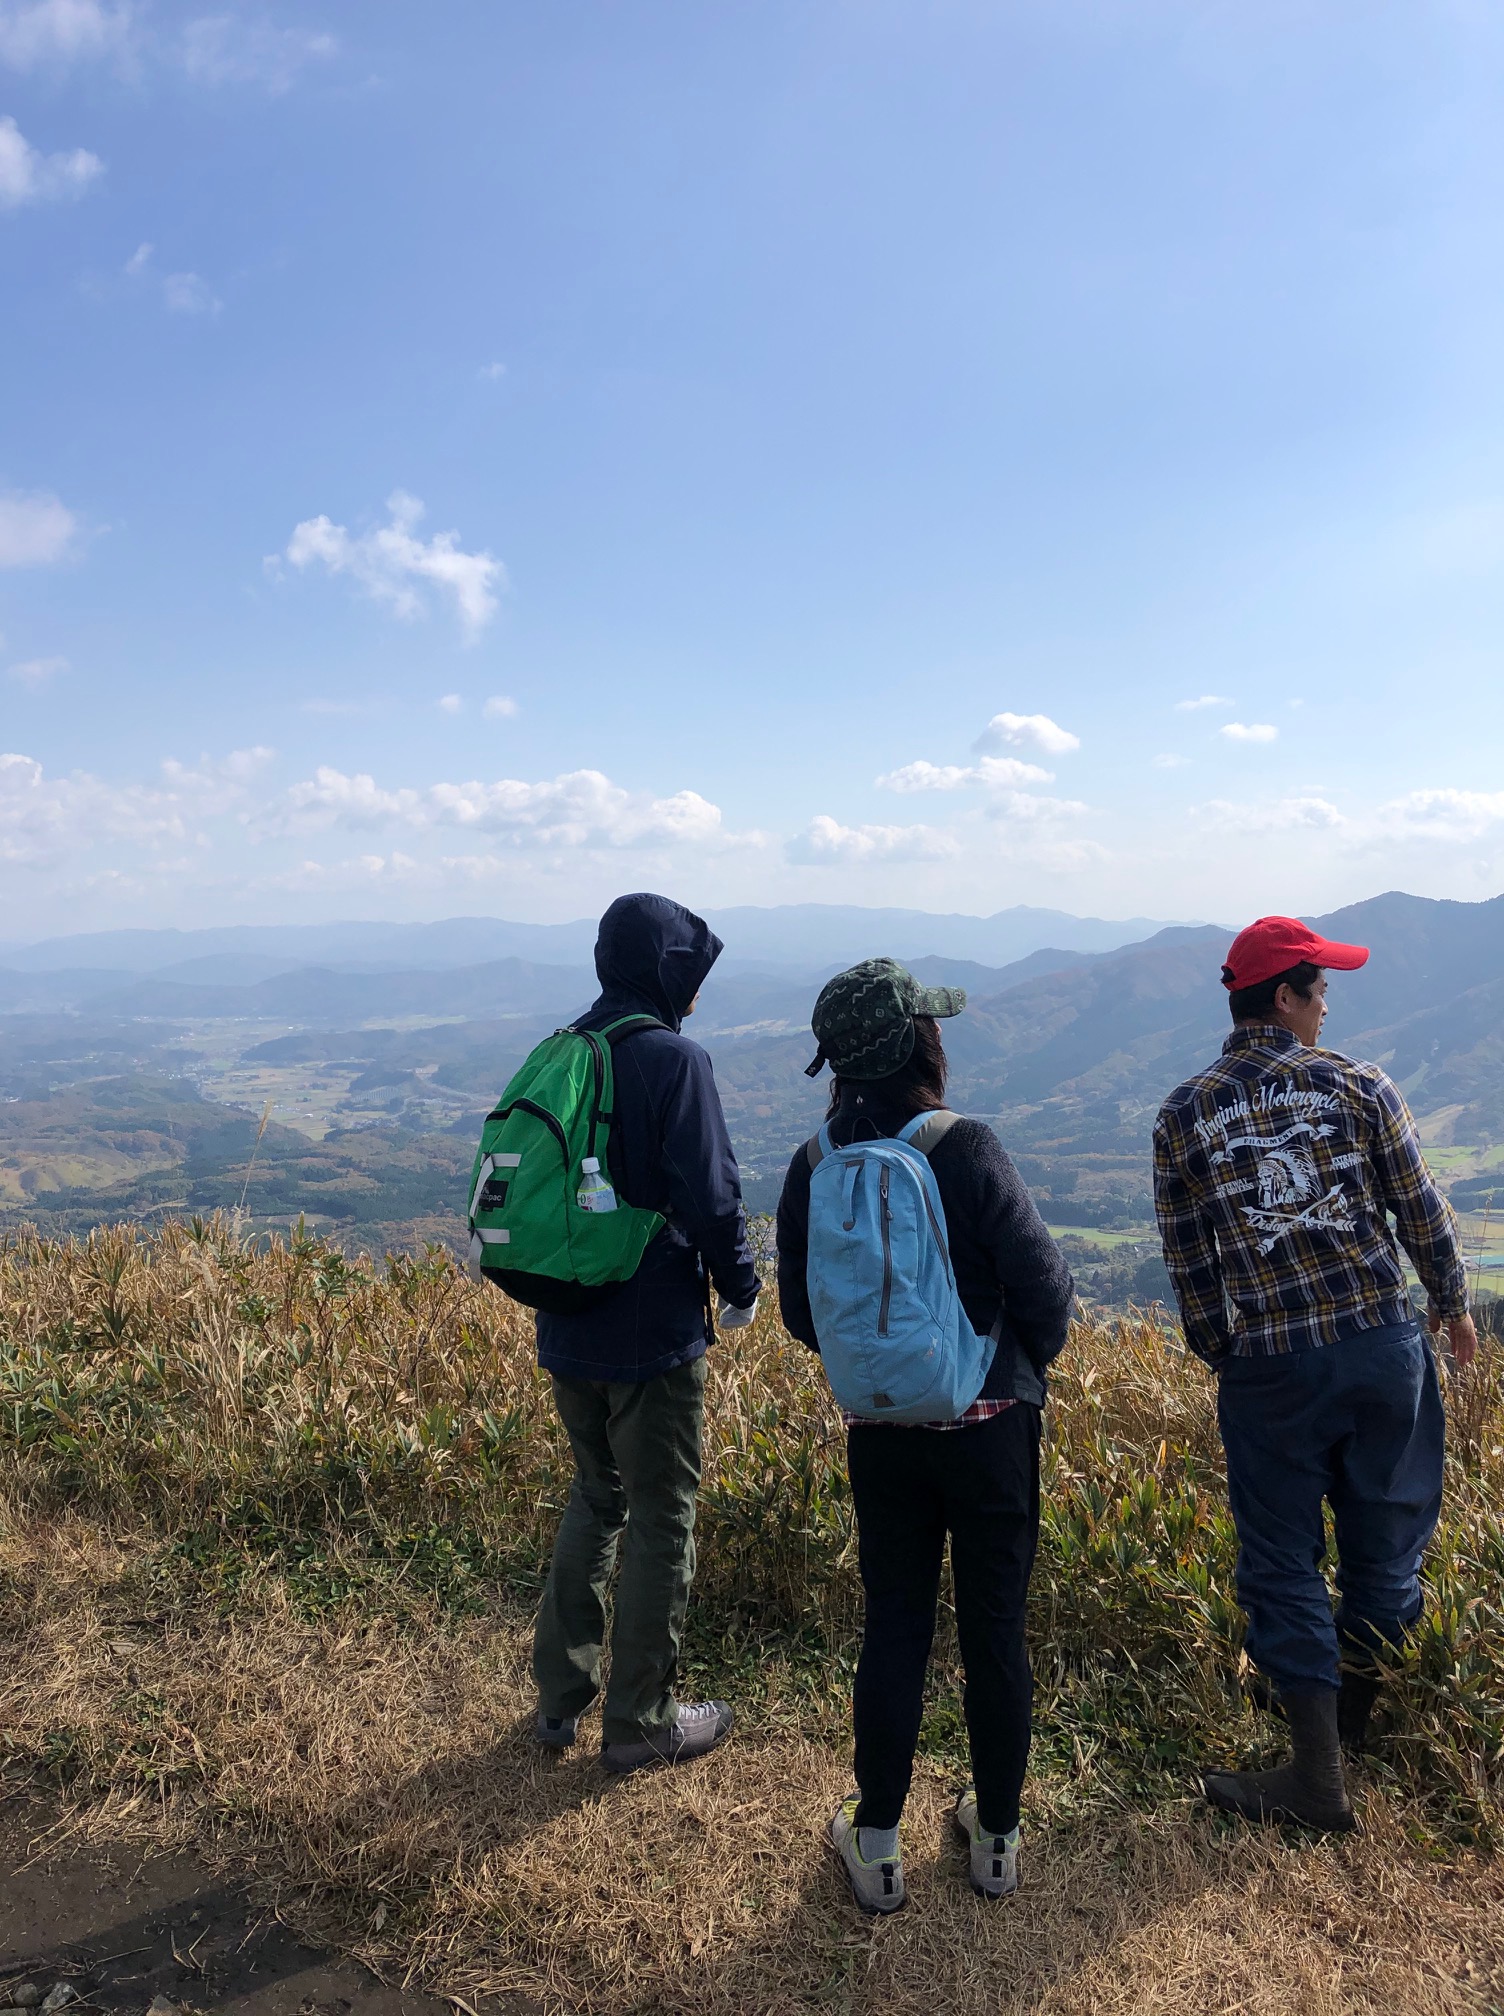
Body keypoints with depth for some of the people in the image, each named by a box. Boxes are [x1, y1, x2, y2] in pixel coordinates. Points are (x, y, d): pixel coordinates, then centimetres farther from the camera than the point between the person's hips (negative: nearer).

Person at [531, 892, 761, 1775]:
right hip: (652, 1336, -7)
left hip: (568, 1331, 7)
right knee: (661, 1521, 9)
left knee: (595, 1499, 23)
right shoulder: (675, 1059, -17)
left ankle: (561, 1696, 32)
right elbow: (711, 1196, -18)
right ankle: (641, 1722, 22)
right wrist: (742, 1288, -1)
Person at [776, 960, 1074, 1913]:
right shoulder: (968, 1147, -20)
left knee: (894, 1627, 17)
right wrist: (1029, 1362, 6)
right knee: (996, 1629, 15)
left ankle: (877, 1848, 28)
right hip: (991, 1425, -3)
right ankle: (997, 1836, 33)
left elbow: (802, 1312, 0)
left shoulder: (812, 1169, -7)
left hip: (879, 1434, 3)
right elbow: (1042, 1282, -15)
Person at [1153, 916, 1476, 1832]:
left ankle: (1319, 1777, 17)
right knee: (1386, 1535, 21)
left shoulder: (1184, 1115, -6)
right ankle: (1355, 1715, 40)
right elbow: (1422, 1211, 1)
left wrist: (1220, 1355, 13)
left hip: (1269, 1368, -1)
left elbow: (1189, 1261, -1)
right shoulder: (1361, 1087, -7)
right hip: (1384, 1344, 1)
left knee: (1284, 1559, 11)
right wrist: (1454, 1304, 18)